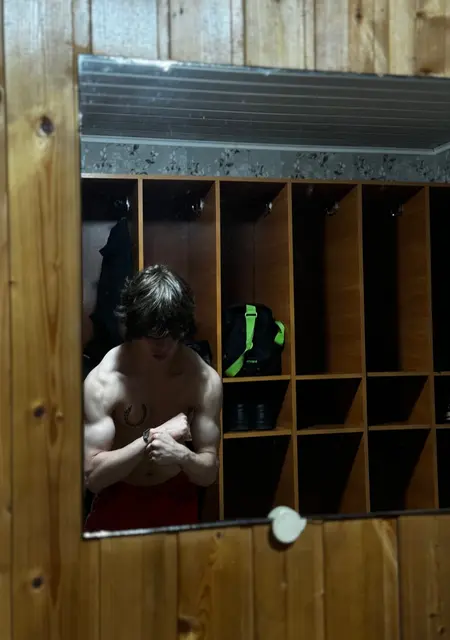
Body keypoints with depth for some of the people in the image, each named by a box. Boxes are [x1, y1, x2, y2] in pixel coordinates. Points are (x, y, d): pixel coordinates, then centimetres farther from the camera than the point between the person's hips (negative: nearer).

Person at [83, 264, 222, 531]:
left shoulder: (205, 379, -17)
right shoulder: (102, 380, -22)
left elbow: (209, 471, -12)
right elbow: (92, 475, -23)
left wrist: (182, 455, -33)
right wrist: (151, 438, -31)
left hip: (178, 502, 1)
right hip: (118, 503, -1)